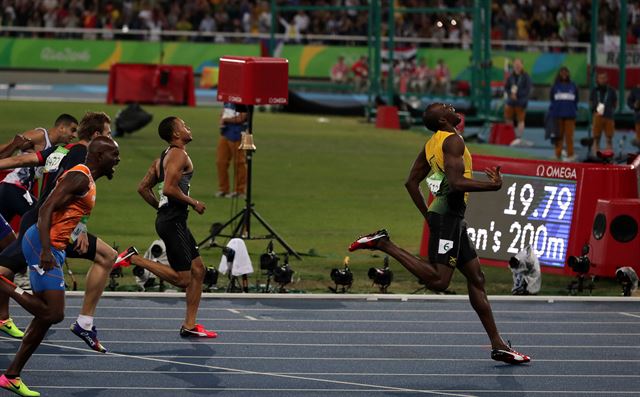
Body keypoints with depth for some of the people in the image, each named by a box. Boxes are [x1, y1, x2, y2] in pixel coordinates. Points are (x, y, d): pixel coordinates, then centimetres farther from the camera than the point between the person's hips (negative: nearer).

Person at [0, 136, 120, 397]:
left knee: (46, 316, 11)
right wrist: (46, 250, -32)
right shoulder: (79, 177, -12)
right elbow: (46, 209, -22)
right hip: (43, 244, -11)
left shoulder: (87, 180, 20)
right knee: (54, 314, -16)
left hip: (51, 248, 11)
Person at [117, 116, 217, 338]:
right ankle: (134, 258, -6)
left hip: (168, 218, 10)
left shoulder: (163, 158, 17)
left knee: (198, 269, 11)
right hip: (173, 222, -10)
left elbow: (143, 188, 19)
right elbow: (169, 188, -24)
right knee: (183, 279, -9)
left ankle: (189, 325, 12)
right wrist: (193, 203, -12)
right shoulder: (179, 155, -12)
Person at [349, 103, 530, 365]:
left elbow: (411, 182, 20)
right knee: (438, 281, -17)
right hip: (448, 215, -11)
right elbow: (456, 182, -23)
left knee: (476, 278, 11)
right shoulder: (453, 140, -11)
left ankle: (498, 346, 13)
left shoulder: (432, 144, 17)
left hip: (452, 218, 11)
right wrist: (493, 185, -11)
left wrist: (428, 216, 24)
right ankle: (382, 244, -13)